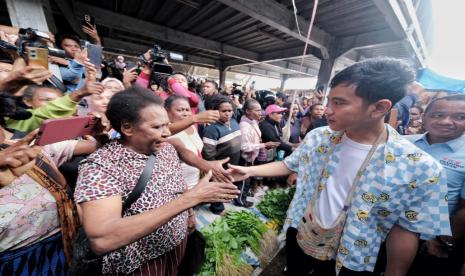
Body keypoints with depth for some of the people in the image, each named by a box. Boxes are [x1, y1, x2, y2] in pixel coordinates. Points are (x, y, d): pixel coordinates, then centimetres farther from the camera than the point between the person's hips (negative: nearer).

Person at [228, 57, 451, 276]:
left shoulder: (420, 169, -21)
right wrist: (249, 171, -6)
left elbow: (406, 230, -12)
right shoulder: (317, 137, -13)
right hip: (297, 237, 3)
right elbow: (289, 165, -2)